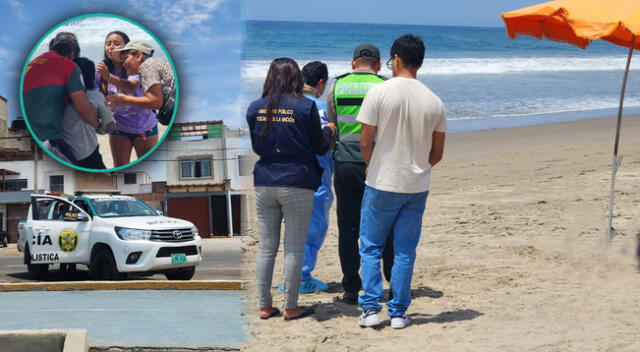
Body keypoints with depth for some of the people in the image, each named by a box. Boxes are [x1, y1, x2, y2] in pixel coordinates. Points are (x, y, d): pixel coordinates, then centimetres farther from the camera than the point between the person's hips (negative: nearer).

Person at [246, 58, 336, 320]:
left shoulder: (256, 108, 2)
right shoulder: (305, 107, -8)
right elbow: (319, 147, -1)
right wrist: (328, 130, 18)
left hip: (264, 183, 3)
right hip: (297, 184, -3)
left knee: (266, 247, 10)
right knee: (294, 248, 4)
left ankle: (265, 306, 15)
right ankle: (290, 307, 9)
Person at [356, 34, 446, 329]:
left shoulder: (379, 92, -11)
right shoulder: (433, 101, 1)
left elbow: (365, 142, -9)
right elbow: (437, 153, 6)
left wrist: (373, 168, 9)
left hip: (382, 184, -3)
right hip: (418, 187, 3)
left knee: (370, 247, 10)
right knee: (405, 252, 10)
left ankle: (370, 309, 5)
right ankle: (398, 313, 12)